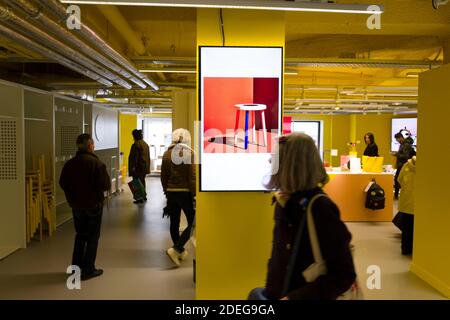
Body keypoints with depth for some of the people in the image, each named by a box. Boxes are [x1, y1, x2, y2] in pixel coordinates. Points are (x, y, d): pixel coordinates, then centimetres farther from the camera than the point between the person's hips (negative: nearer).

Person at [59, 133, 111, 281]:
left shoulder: (69, 163, -2)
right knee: (93, 237, 7)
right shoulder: (96, 163, -18)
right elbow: (106, 185, -20)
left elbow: (63, 183, 5)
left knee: (80, 235, 20)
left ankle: (76, 266, 25)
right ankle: (88, 269, 9)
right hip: (93, 205, -5)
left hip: (76, 206, 5)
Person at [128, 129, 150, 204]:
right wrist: (147, 166, 22)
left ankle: (140, 198, 0)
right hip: (145, 167, 9)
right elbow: (148, 157, 16)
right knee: (142, 181, 20)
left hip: (138, 168, -9)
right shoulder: (145, 144, 11)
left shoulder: (136, 145, -17)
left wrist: (132, 168, -15)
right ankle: (144, 196, 30)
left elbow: (134, 157, -19)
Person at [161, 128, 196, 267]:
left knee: (174, 224, 15)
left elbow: (163, 176, 7)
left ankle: (181, 251, 27)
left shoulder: (167, 154, 2)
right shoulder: (189, 153, -11)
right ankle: (176, 249, -6)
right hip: (185, 193, -5)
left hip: (171, 193, 5)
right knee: (192, 223, 7)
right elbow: (192, 177, -14)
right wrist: (195, 195, -8)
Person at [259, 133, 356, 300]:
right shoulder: (283, 201, -1)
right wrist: (270, 289, 6)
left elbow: (344, 275, -21)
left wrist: (294, 298, -26)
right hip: (275, 294, 7)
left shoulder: (320, 207, -22)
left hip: (298, 296, -6)